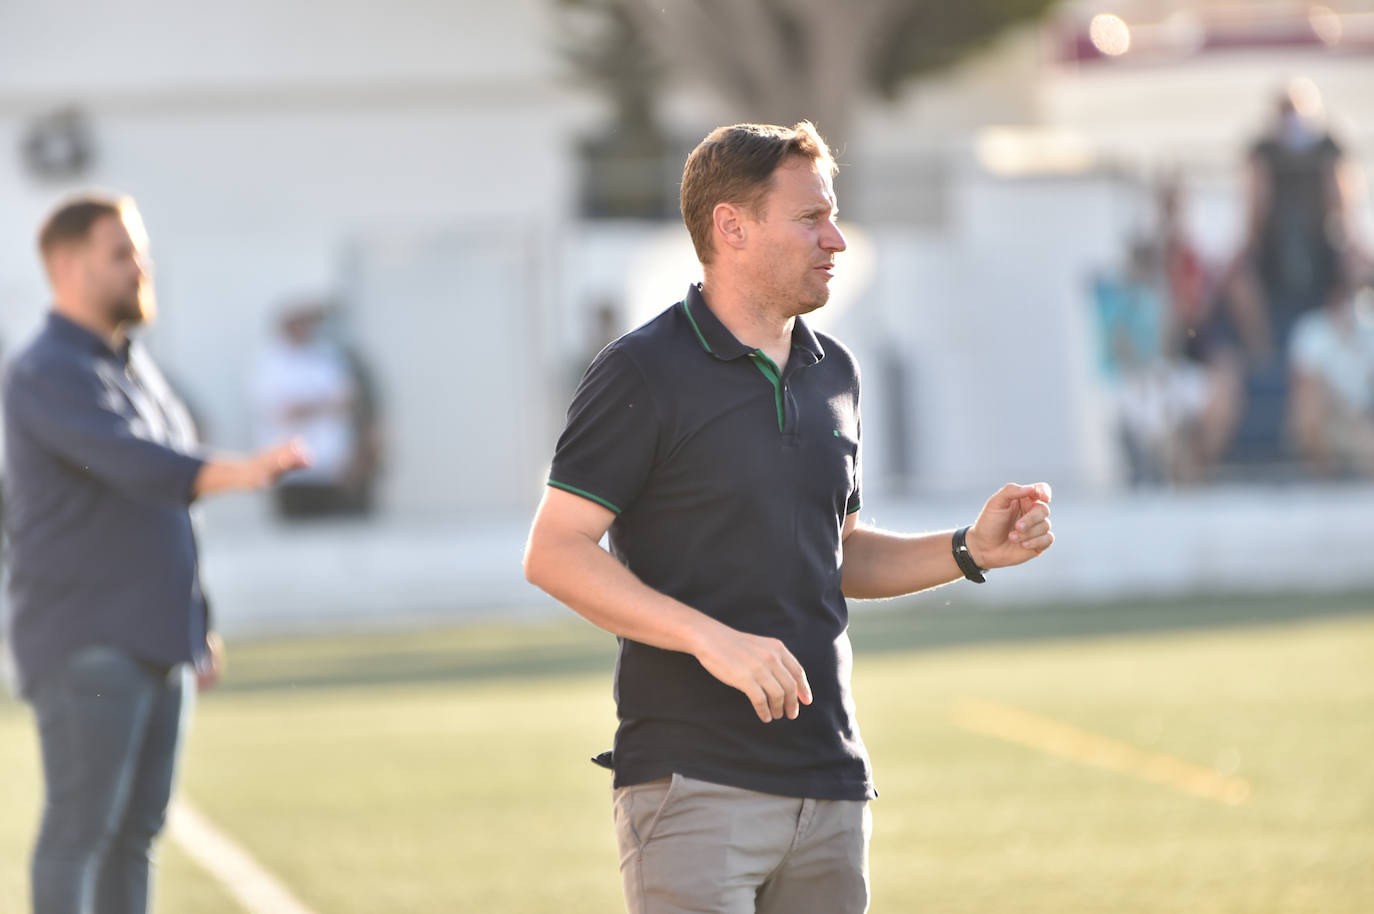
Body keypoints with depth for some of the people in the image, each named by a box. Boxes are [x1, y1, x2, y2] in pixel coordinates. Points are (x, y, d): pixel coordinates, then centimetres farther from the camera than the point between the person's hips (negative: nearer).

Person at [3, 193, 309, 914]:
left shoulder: (133, 367, 17)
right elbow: (132, 462, -30)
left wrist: (199, 628, 21)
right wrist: (237, 472, -46)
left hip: (155, 643, 9)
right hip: (84, 646, -9)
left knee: (137, 828, 8)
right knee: (81, 825, -9)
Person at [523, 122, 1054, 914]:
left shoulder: (834, 372, 15)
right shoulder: (644, 373, -7)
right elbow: (554, 553, -12)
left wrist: (971, 549, 9)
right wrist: (712, 639, -22)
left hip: (829, 787, 7)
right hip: (693, 783, -7)